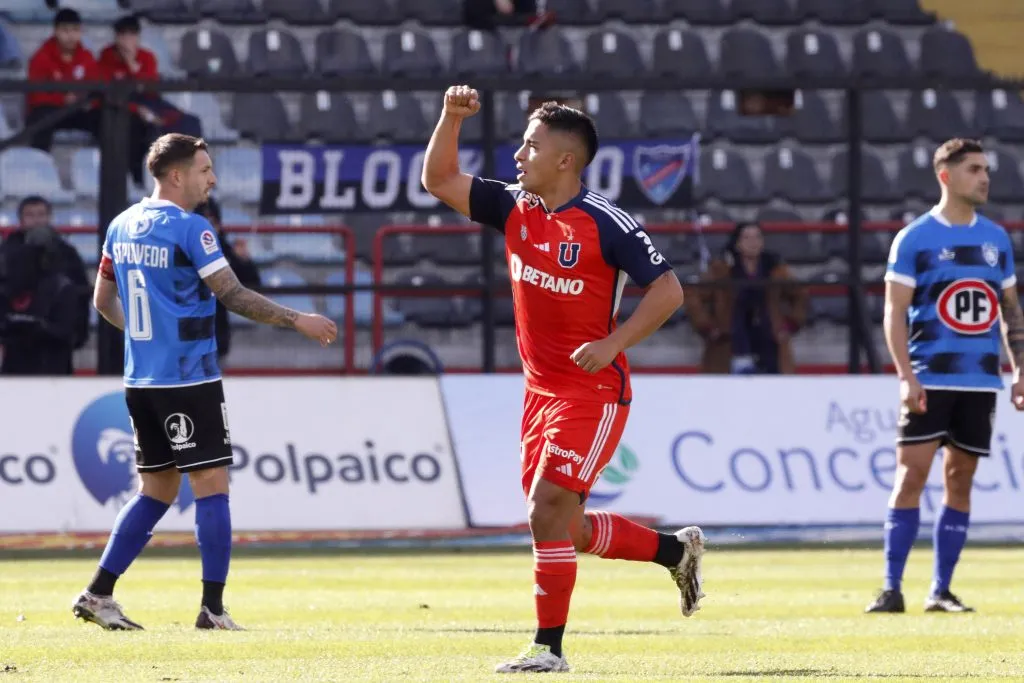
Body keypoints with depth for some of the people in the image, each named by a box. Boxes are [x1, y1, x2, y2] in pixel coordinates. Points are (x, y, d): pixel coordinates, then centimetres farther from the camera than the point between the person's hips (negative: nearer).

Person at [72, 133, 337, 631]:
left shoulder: (121, 227, 10)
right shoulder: (189, 229, -12)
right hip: (189, 380, -8)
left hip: (141, 380, 8)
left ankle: (98, 594, 10)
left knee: (156, 489, 14)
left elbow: (103, 300, 19)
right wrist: (298, 321, -10)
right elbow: (232, 295, -16)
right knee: (211, 485, -3)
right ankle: (212, 606, -6)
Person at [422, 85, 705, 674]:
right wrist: (451, 118, -5)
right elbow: (440, 181, 9)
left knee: (549, 509, -15)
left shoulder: (605, 223, -14)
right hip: (542, 390, 8)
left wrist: (613, 343, -23)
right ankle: (677, 550, 31)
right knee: (563, 527, 11)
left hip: (593, 391, -8)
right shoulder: (515, 209, 5)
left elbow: (668, 290, -13)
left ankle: (549, 647, -7)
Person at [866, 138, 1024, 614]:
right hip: (930, 379, -4)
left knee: (960, 481, 5)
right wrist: (906, 376, -15)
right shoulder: (915, 238, -2)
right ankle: (892, 588, -8)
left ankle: (941, 590, 10)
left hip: (981, 380, 4)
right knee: (910, 475, -10)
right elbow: (894, 312, -5)